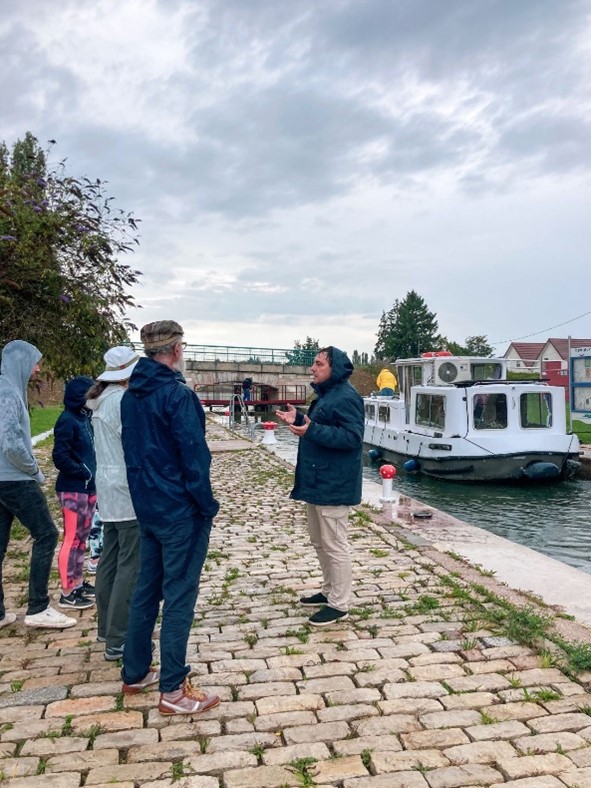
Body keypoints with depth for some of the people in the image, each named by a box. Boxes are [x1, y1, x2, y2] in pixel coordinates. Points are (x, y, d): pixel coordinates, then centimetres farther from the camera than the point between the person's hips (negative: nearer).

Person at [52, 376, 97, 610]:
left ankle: (78, 583, 27)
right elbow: (60, 457, -19)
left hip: (88, 487, 8)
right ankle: (67, 593, 6)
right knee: (72, 539, -2)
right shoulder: (67, 420, -15)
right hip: (72, 489, -8)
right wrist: (83, 472, -13)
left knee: (82, 538, 15)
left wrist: (93, 473, 4)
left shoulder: (85, 417, 9)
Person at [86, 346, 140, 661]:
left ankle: (107, 627, 28)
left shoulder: (103, 399, 11)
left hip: (108, 488, 10)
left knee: (109, 560, 16)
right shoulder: (123, 400, -18)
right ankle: (118, 640, 1)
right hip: (128, 490, -10)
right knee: (130, 566, -4)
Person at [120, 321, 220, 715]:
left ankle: (135, 673, 30)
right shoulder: (178, 394, -19)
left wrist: (144, 495, 17)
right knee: (179, 596, 1)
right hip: (181, 511, -8)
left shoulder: (131, 396, 7)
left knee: (146, 590, 18)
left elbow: (132, 450, 13)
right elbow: (194, 456, -20)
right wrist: (208, 505, -10)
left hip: (147, 509, 8)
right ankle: (173, 690, 10)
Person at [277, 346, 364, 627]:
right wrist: (298, 419, 9)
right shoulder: (326, 394, 14)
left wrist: (311, 431, -31)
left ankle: (339, 605, 12)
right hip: (317, 481, 11)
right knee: (319, 541, 20)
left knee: (334, 545, -1)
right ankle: (329, 590, 35)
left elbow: (352, 437, -25)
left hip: (333, 485, -11)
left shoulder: (346, 398, -18)